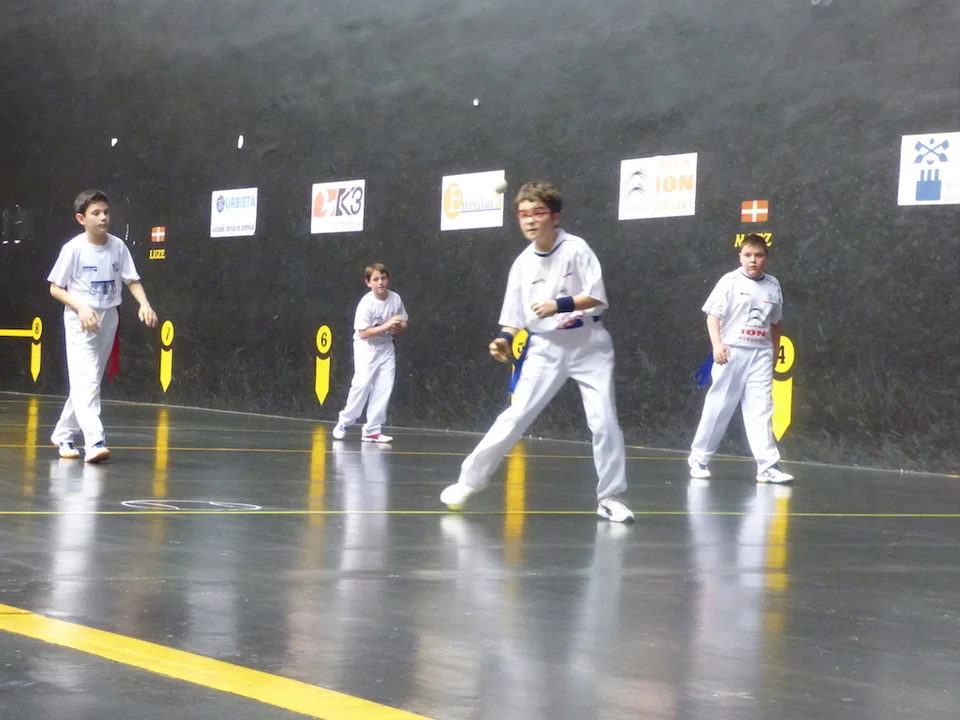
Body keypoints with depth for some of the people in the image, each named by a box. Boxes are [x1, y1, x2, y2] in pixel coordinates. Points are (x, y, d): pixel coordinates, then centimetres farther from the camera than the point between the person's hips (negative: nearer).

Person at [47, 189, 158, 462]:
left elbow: (132, 280, 1)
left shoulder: (118, 246, -3)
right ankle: (94, 441, -24)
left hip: (108, 319, 5)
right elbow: (55, 288, -6)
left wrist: (144, 304, -18)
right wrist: (81, 308, -20)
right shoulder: (73, 248, -13)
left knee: (87, 381, 13)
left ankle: (63, 434, 28)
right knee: (86, 380, -16)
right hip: (80, 321, -5)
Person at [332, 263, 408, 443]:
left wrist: (398, 328, -16)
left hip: (386, 347, 5)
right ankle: (344, 423, 2)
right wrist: (387, 325, -27)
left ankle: (372, 430, 2)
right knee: (362, 383, -17)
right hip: (366, 347, -5)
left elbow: (403, 325, 8)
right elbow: (363, 333, -21)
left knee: (384, 387, -4)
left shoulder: (396, 299, -3)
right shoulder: (366, 303, -18)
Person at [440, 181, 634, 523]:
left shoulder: (576, 249, -10)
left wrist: (558, 305, -26)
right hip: (546, 348, 2)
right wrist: (504, 339, -13)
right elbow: (516, 316, 6)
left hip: (588, 345, -2)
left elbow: (596, 297, -15)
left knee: (604, 422, -6)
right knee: (515, 417, -3)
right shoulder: (523, 263, 2)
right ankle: (468, 481, 5)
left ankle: (610, 497, 8)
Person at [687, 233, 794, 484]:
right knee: (718, 408, 6)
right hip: (731, 352, -3)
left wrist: (775, 351, 16)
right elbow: (713, 315, -7)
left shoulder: (773, 285, 8)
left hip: (761, 355, 3)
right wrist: (717, 345, -20)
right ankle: (698, 458, 21)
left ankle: (768, 467, -7)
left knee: (761, 411, -3)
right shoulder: (730, 281, -4)